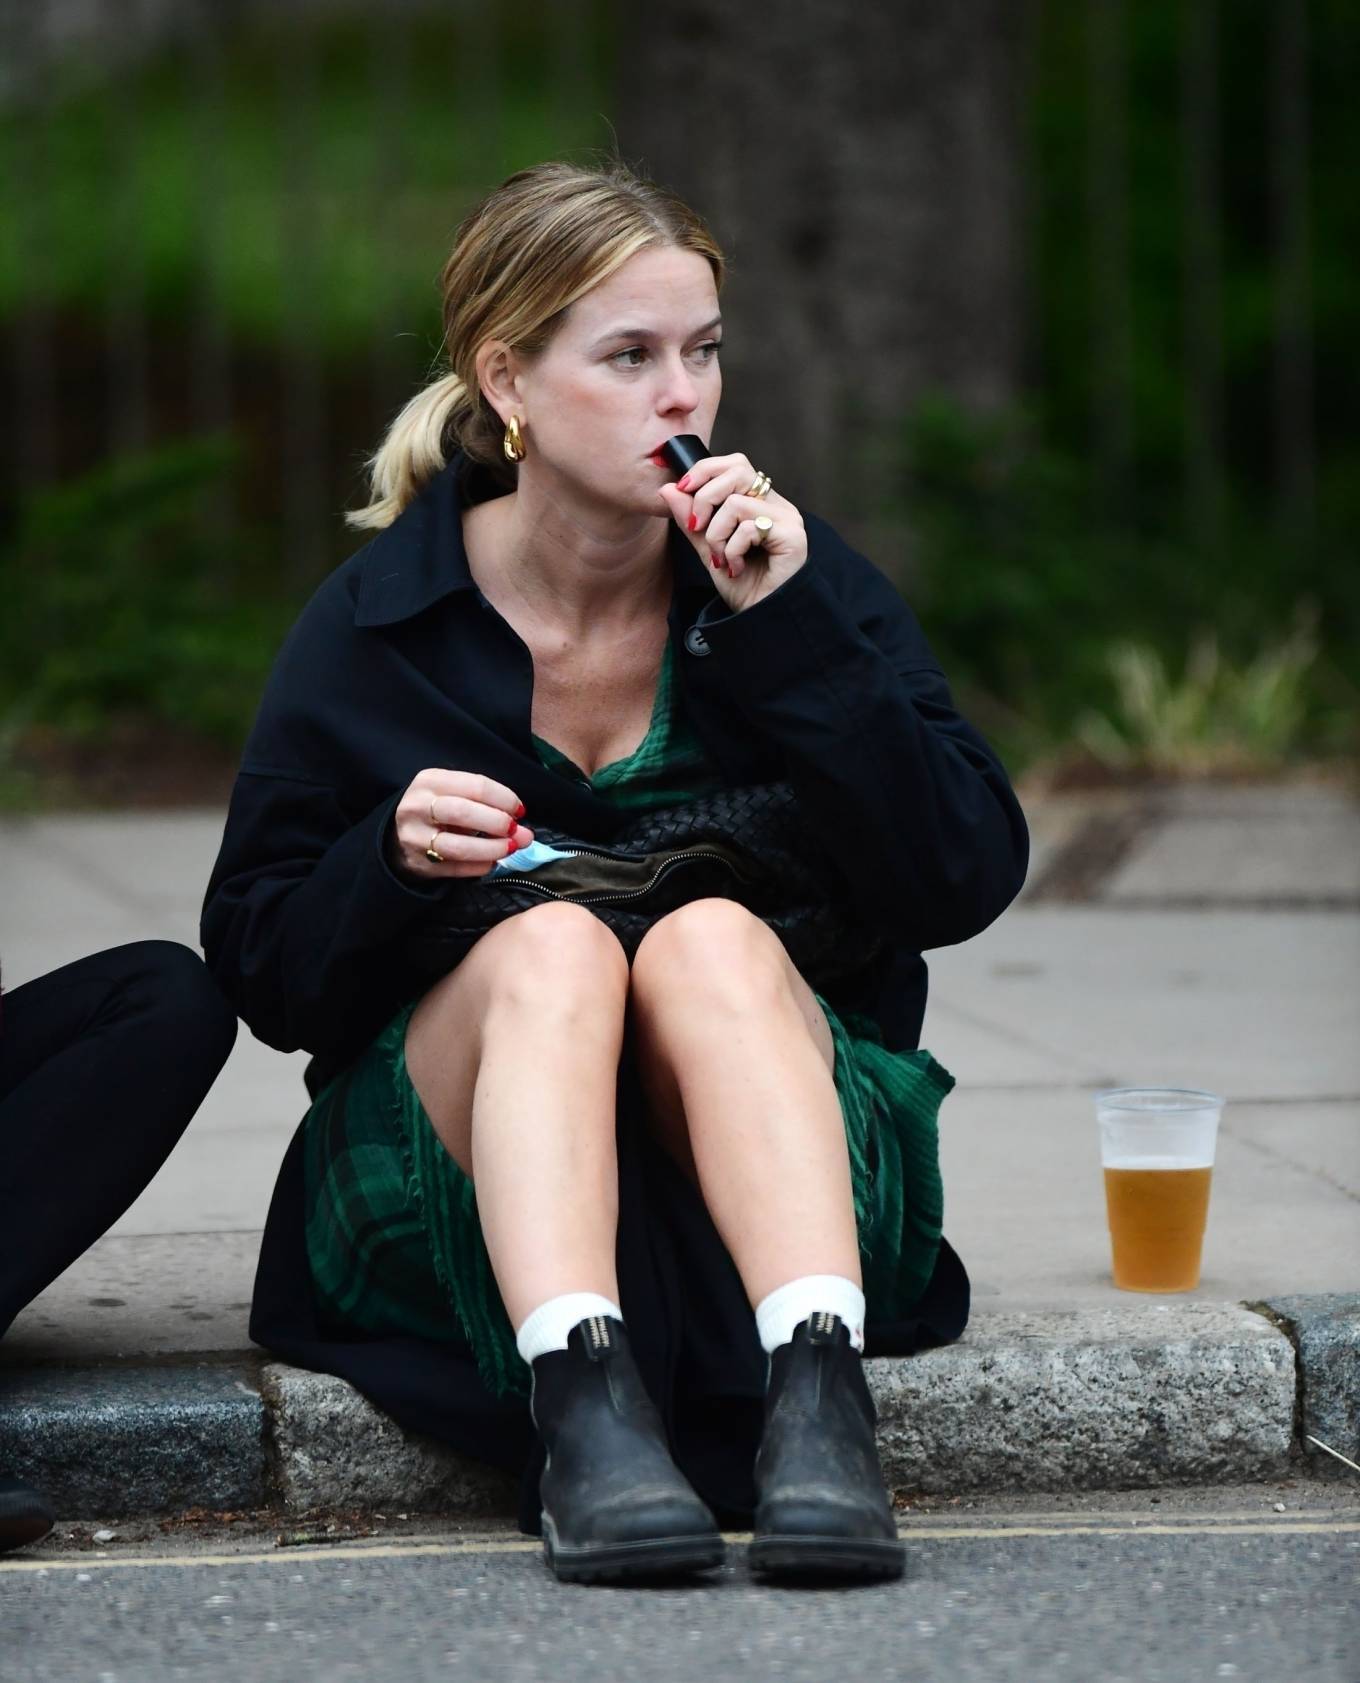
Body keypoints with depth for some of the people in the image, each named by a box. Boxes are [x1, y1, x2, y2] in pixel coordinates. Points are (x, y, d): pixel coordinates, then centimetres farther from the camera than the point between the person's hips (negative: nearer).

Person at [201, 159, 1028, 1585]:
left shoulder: (793, 572, 1)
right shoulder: (374, 625, 0)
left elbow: (968, 881, -9)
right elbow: (260, 972, 3)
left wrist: (793, 631, -17)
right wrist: (392, 858, -18)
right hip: (464, 1180, 0)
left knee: (712, 937, -30)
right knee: (553, 943, -30)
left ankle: (818, 1397, -49)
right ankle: (581, 1404, -51)